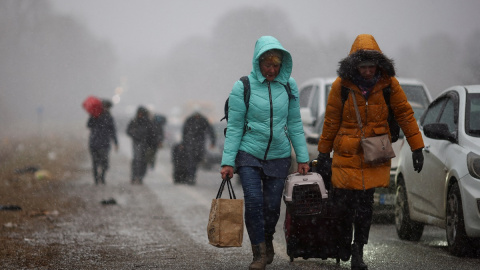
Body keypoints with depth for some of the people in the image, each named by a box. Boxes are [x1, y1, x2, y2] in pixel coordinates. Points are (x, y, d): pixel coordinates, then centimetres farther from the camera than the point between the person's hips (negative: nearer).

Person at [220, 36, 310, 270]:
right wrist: (228, 162, -9)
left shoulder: (289, 86, 3)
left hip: (278, 156, 2)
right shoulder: (243, 87, -6)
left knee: (272, 205, 3)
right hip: (249, 154, -2)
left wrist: (302, 158, 7)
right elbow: (234, 127, -5)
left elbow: (295, 124, 8)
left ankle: (267, 241, 31)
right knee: (253, 201, -14)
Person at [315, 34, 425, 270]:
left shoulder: (388, 83, -5)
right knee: (343, 200, -1)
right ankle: (345, 239, 28)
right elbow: (331, 120, 4)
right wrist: (324, 152, 9)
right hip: (346, 153, 0)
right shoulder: (341, 85, -6)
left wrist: (417, 148, -1)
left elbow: (404, 114, 1)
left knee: (365, 203, 1)